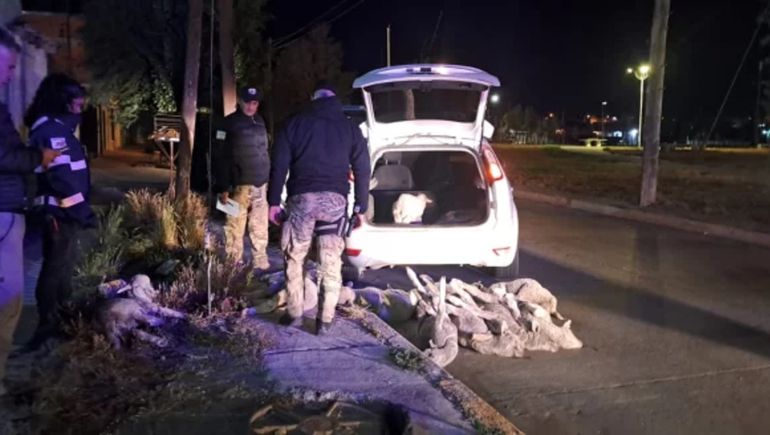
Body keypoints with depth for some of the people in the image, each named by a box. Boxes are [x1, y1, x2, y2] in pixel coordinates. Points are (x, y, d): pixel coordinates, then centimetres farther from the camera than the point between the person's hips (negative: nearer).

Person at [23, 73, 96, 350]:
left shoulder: (58, 127, 16)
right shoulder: (50, 129, -16)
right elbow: (61, 176, -23)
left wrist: (80, 207, 17)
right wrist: (83, 210, -22)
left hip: (65, 210, 11)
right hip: (59, 211, -11)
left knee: (63, 264, 19)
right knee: (56, 267, -5)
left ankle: (61, 319, 31)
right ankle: (48, 327, 2)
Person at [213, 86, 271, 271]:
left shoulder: (259, 122, 15)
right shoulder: (230, 123, -5)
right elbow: (221, 158, -9)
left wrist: (268, 179, 17)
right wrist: (223, 187, -15)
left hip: (260, 185, 6)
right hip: (239, 186, -6)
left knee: (260, 228, 10)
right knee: (235, 228, -4)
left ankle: (261, 264, 18)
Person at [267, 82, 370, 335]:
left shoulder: (296, 123, 11)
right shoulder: (349, 127, 14)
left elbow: (279, 164, 5)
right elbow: (362, 170, 10)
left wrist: (274, 201, 8)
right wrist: (361, 207, 13)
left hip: (302, 197, -1)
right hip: (335, 199, 1)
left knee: (294, 258, 14)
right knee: (331, 262, 6)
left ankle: (294, 314, 18)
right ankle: (325, 321, 8)